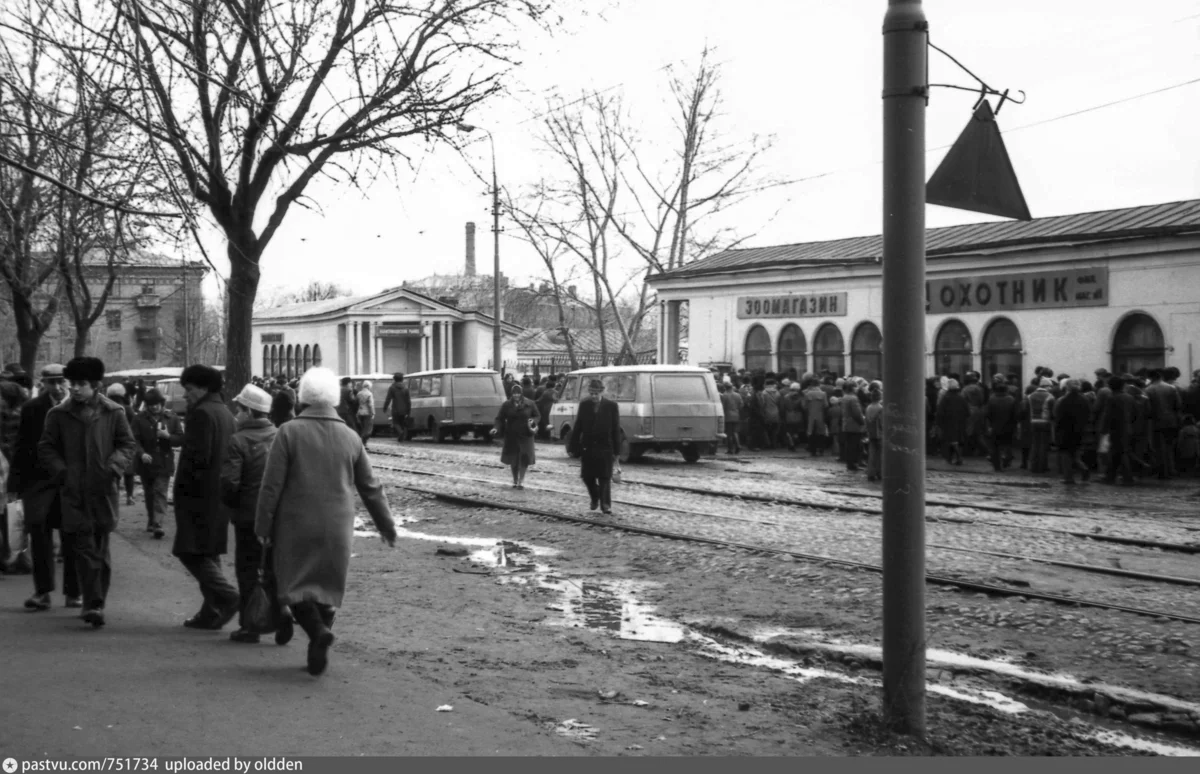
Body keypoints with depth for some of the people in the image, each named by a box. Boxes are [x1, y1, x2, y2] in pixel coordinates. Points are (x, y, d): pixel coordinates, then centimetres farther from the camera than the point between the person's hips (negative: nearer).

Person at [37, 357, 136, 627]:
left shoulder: (114, 413, 4)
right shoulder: (58, 414, 5)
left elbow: (127, 444, 7)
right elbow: (46, 448, 9)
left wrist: (114, 467, -10)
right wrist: (60, 471, -7)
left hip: (103, 491, 1)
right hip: (73, 492, -1)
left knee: (101, 549, 9)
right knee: (85, 549, -7)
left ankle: (95, 604, 21)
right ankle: (93, 604, -9)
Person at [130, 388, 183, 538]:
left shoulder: (172, 418, 3)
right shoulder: (139, 419, 0)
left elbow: (181, 439, 3)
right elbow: (135, 439, -8)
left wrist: (168, 436, -16)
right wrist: (142, 453, -25)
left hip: (164, 463, -1)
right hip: (146, 463, 1)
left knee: (160, 493, -11)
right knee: (149, 494, 13)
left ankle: (157, 524, -17)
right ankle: (151, 521, 29)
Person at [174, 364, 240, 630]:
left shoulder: (200, 413, -14)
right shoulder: (225, 413, 14)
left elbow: (197, 456, -20)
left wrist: (183, 484, -7)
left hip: (198, 494, -9)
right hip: (219, 494, 9)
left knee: (191, 552, -5)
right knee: (209, 553, 13)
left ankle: (226, 596, -16)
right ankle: (212, 612, 15)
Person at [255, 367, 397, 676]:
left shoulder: (289, 432, -7)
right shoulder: (350, 437, 3)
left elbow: (272, 485, -10)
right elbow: (370, 488, 9)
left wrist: (263, 526, -2)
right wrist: (386, 525, 19)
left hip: (296, 525, -3)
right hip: (337, 528, 3)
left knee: (294, 583, 7)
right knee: (327, 587, 14)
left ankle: (318, 630, -17)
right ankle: (318, 652, 16)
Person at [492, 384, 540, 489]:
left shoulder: (530, 404, -2)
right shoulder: (507, 405, -1)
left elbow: (537, 415, 8)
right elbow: (500, 418, 2)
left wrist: (533, 421, -13)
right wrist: (497, 428, -15)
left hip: (525, 435, -1)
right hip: (511, 436, 1)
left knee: (524, 457, -10)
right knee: (513, 459, 8)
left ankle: (521, 480, 3)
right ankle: (515, 480, 24)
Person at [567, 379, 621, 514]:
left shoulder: (611, 406, -4)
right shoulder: (584, 405, 3)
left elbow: (616, 429, -3)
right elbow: (577, 427, 5)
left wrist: (616, 450, -6)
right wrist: (574, 447, 1)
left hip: (605, 448, -3)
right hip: (587, 447, 3)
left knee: (605, 478, -2)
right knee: (587, 476, 6)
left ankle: (605, 505, 5)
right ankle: (595, 498, 32)